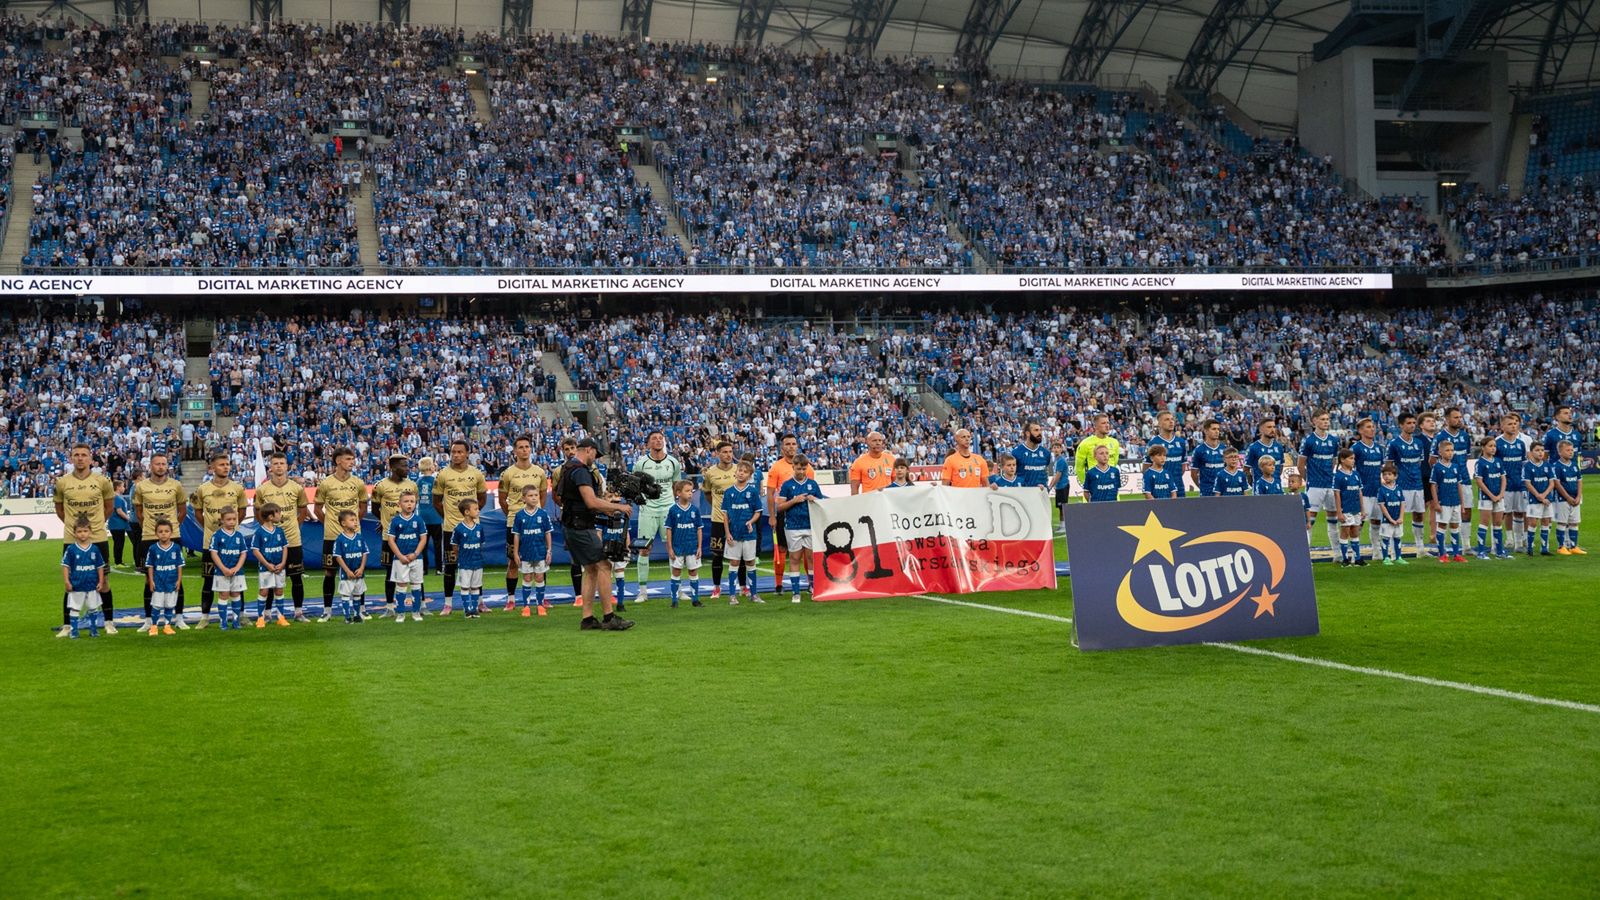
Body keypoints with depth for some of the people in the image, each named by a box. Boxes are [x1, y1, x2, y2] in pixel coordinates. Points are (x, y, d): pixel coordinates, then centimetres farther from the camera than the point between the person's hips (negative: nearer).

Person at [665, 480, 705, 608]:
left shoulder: (694, 510, -1)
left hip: (692, 547, 2)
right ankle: (675, 600, 12)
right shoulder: (673, 510, -7)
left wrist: (699, 547, 2)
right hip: (677, 547, -2)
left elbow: (699, 529, 5)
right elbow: (669, 529, -4)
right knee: (676, 572, 6)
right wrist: (670, 548, -6)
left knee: (694, 572, 7)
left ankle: (695, 599, 16)